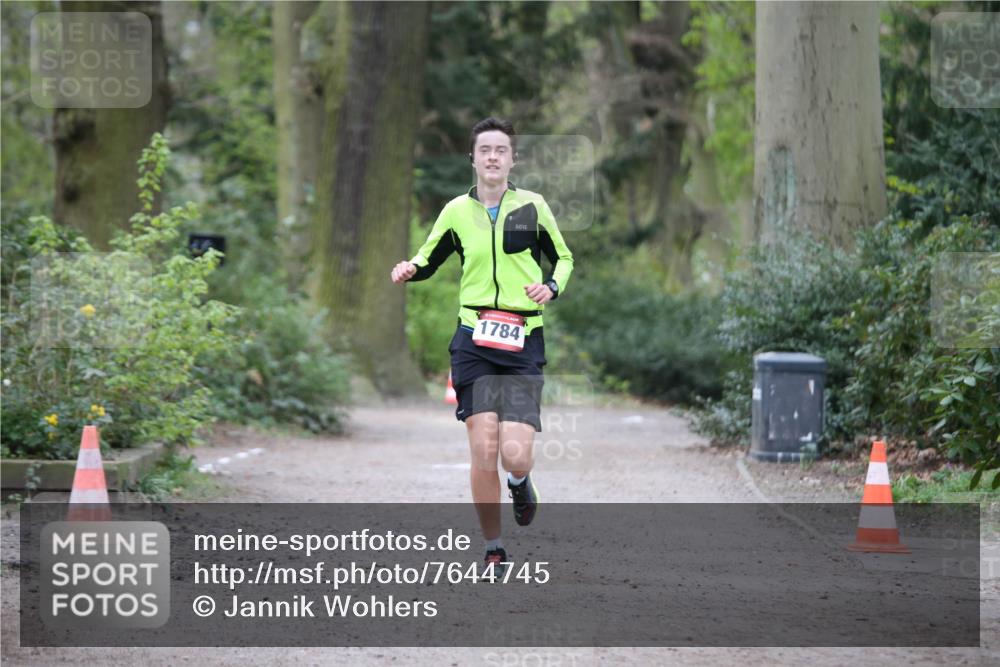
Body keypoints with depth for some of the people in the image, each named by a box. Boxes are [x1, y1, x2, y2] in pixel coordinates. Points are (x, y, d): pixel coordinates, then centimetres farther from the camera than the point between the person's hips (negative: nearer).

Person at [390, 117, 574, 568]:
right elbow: (427, 261, 20)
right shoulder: (457, 211, 7)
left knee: (516, 456, -13)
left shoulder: (532, 206, 4)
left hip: (523, 344, -1)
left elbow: (563, 259, 16)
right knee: (484, 452, -8)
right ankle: (493, 550, 8)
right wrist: (409, 271, -3)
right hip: (473, 343, 1)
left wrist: (551, 287, -5)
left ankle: (519, 482, 25)